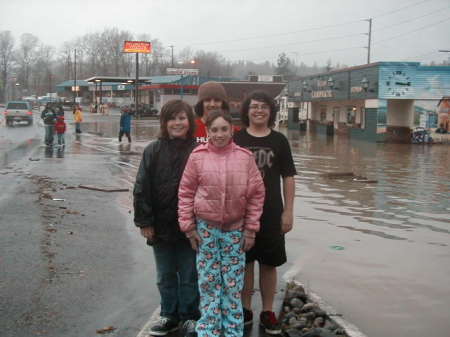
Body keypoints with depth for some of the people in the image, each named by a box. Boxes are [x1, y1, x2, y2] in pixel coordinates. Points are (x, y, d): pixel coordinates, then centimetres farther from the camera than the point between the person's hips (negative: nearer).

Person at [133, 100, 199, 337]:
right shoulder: (153, 151, -1)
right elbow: (141, 189, -1)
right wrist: (144, 221, -5)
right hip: (161, 227, 2)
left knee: (189, 276, 11)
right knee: (165, 277, 17)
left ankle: (190, 317, 27)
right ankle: (169, 316, 33)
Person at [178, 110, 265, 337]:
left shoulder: (244, 157, -4)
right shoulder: (197, 156, -5)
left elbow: (256, 194, 0)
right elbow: (186, 193, 1)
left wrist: (250, 229, -1)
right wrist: (189, 227, -1)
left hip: (235, 229, 0)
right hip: (205, 228, 0)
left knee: (233, 283, 8)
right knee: (208, 282, 8)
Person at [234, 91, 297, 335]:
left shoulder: (279, 141, 2)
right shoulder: (236, 139, 1)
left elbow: (288, 178, 4)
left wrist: (288, 211, -1)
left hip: (271, 212, 0)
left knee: (269, 263, 7)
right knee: (244, 262, 8)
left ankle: (268, 312, 21)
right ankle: (245, 310, 24)